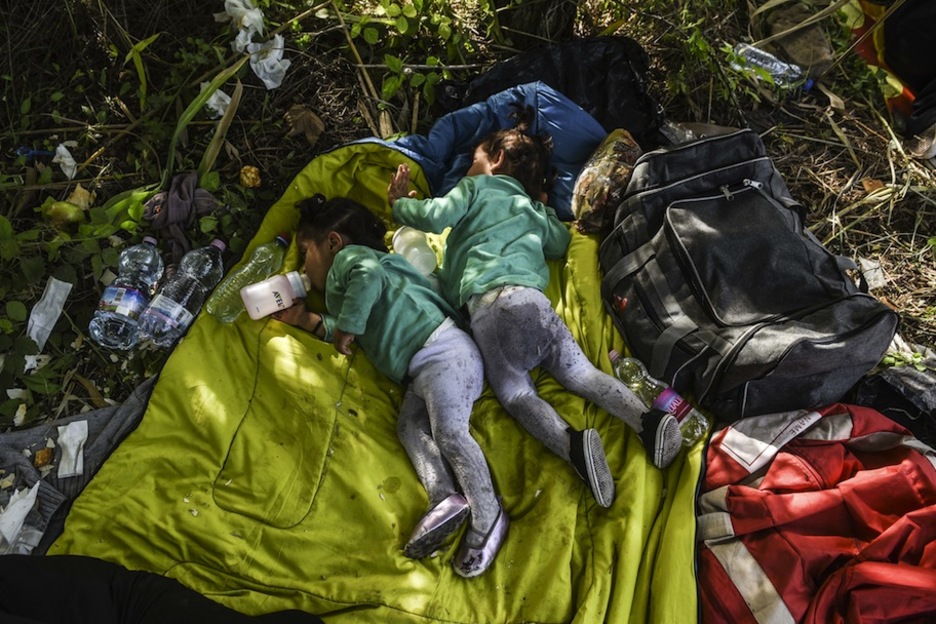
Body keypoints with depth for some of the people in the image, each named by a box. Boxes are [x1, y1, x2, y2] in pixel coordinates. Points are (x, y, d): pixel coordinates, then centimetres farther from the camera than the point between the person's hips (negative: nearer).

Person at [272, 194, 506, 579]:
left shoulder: (351, 255, 5)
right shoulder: (339, 283, 35)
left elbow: (371, 277, -19)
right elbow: (349, 333, 32)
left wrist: (346, 323, -13)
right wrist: (306, 319, 29)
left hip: (441, 351, -11)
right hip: (420, 372, 11)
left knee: (448, 431, -19)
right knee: (409, 425, -5)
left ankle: (487, 515, -17)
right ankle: (445, 498, -19)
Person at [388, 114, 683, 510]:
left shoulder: (475, 187, 19)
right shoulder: (532, 208, 33)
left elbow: (435, 217, 7)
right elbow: (560, 244, 39)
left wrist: (399, 204, 25)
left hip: (486, 301, -4)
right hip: (530, 295, 5)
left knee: (515, 393, -11)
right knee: (579, 372, 3)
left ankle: (573, 446, -35)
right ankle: (648, 422, -16)